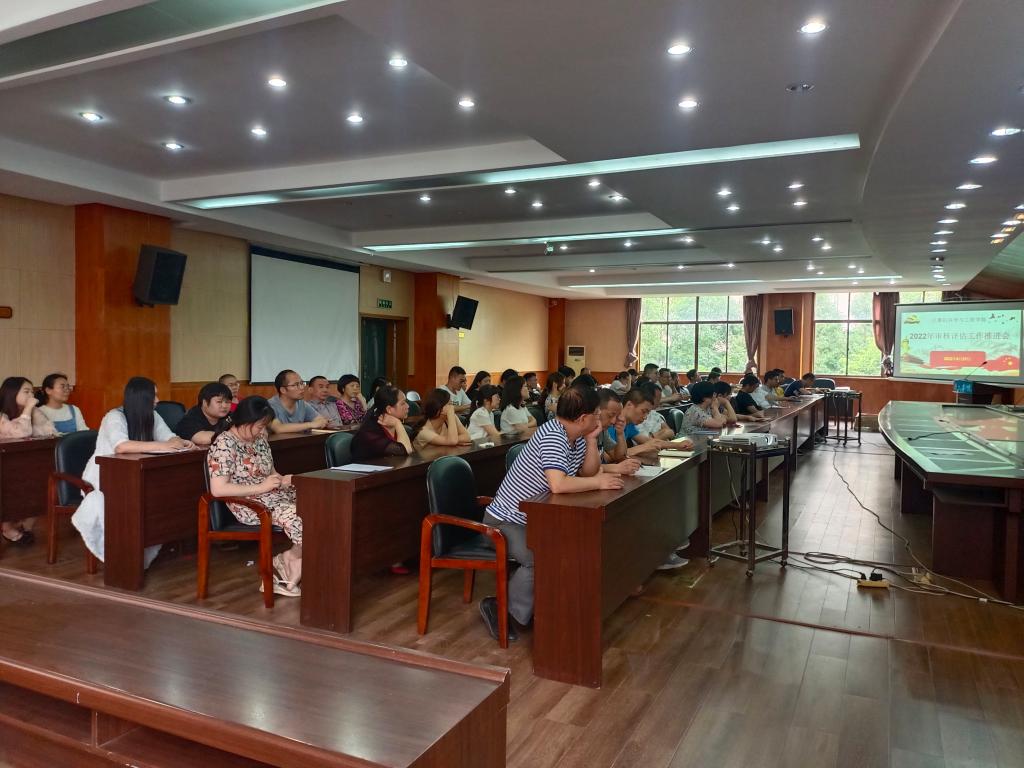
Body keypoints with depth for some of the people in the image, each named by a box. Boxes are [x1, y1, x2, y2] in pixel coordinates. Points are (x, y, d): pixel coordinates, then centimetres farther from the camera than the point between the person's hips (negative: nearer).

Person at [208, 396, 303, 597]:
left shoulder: (260, 439, 11)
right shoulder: (224, 444, -12)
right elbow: (218, 489, -20)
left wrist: (283, 479, -1)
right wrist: (261, 487, -19)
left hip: (274, 497, 8)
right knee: (299, 516, -27)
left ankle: (290, 560, -3)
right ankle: (292, 559, 1)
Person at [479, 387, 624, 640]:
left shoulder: (576, 438, 3)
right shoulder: (552, 436, -27)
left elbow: (589, 472, 7)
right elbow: (558, 484, -39)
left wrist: (591, 440, -6)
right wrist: (598, 482, -26)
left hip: (534, 518, 9)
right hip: (505, 520, -9)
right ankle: (499, 608, -8)